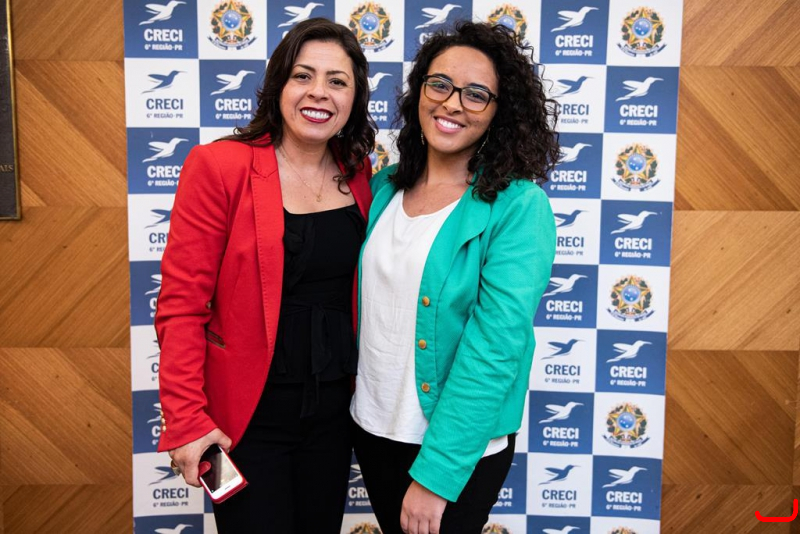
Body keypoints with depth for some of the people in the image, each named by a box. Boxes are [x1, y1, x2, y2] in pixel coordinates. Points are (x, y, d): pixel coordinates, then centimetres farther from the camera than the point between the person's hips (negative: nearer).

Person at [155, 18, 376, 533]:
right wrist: (186, 421, -17)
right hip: (248, 414, -4)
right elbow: (181, 303, -14)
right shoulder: (219, 167, -13)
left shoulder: (357, 175, 2)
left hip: (334, 407, 5)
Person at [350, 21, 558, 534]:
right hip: (372, 425, 5)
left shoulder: (519, 207, -16)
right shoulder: (385, 187, 0)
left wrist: (435, 473, -21)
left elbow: (494, 348, -21)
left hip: (459, 447, -5)